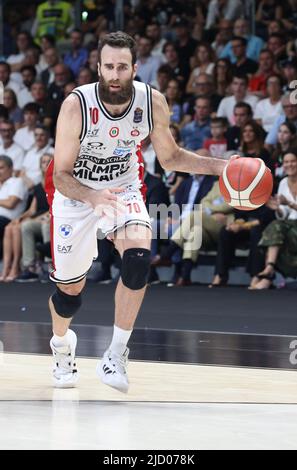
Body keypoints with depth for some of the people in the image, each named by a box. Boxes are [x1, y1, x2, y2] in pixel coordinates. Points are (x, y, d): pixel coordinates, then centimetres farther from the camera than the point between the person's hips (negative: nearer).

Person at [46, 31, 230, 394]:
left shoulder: (153, 103, -18)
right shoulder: (76, 105, -28)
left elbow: (170, 157, -1)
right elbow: (61, 176, -25)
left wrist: (219, 166, -15)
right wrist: (93, 197, -45)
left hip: (124, 190, 1)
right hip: (75, 193, -1)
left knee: (138, 255, -28)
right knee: (70, 289, 7)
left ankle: (116, 354, -18)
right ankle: (62, 343, 43)